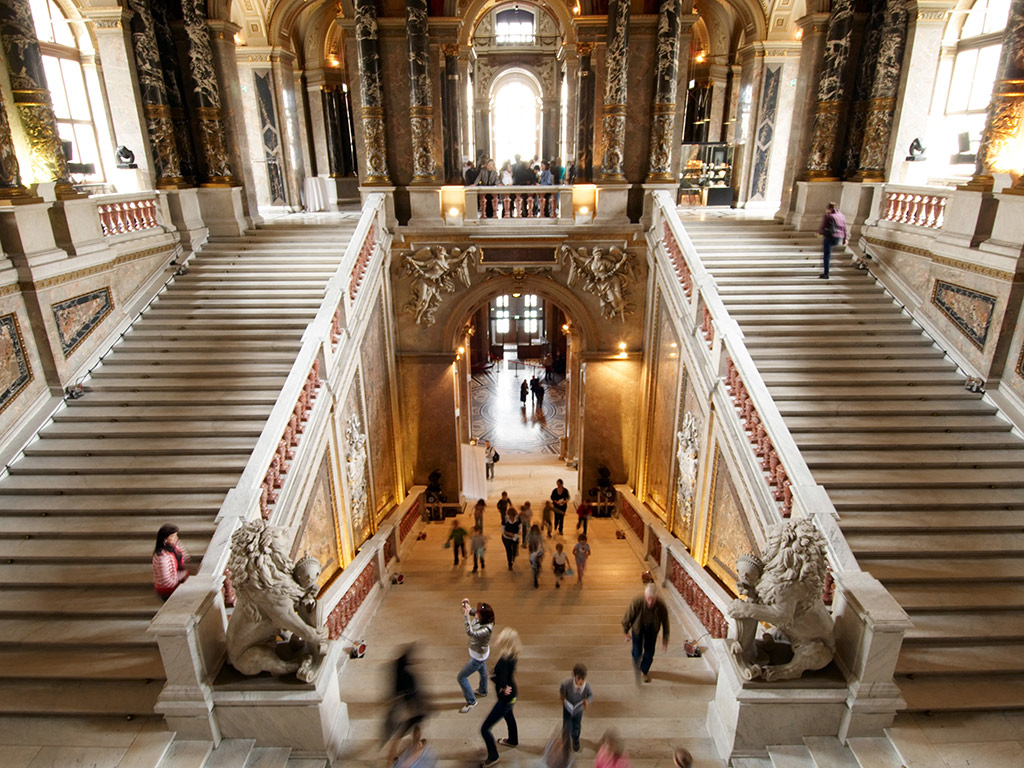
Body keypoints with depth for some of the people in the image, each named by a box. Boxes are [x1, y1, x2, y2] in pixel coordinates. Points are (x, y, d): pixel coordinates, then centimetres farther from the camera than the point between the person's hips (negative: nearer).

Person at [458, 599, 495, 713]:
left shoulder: (486, 629, -41)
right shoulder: (480, 619, -19)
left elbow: (471, 633, -56)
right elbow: (472, 612, 0)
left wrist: (466, 616, -59)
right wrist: (467, 606, -21)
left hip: (478, 657, -9)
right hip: (481, 653, 9)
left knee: (461, 677, 4)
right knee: (482, 671, 33)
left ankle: (471, 701, 20)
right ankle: (482, 691, 60)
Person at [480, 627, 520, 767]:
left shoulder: (504, 660, -36)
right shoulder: (511, 656, -10)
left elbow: (502, 680, -44)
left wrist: (503, 688, -23)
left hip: (506, 698, -9)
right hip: (511, 695, 9)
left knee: (484, 729, 5)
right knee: (509, 716, 37)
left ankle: (493, 756, 25)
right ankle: (513, 740, 63)